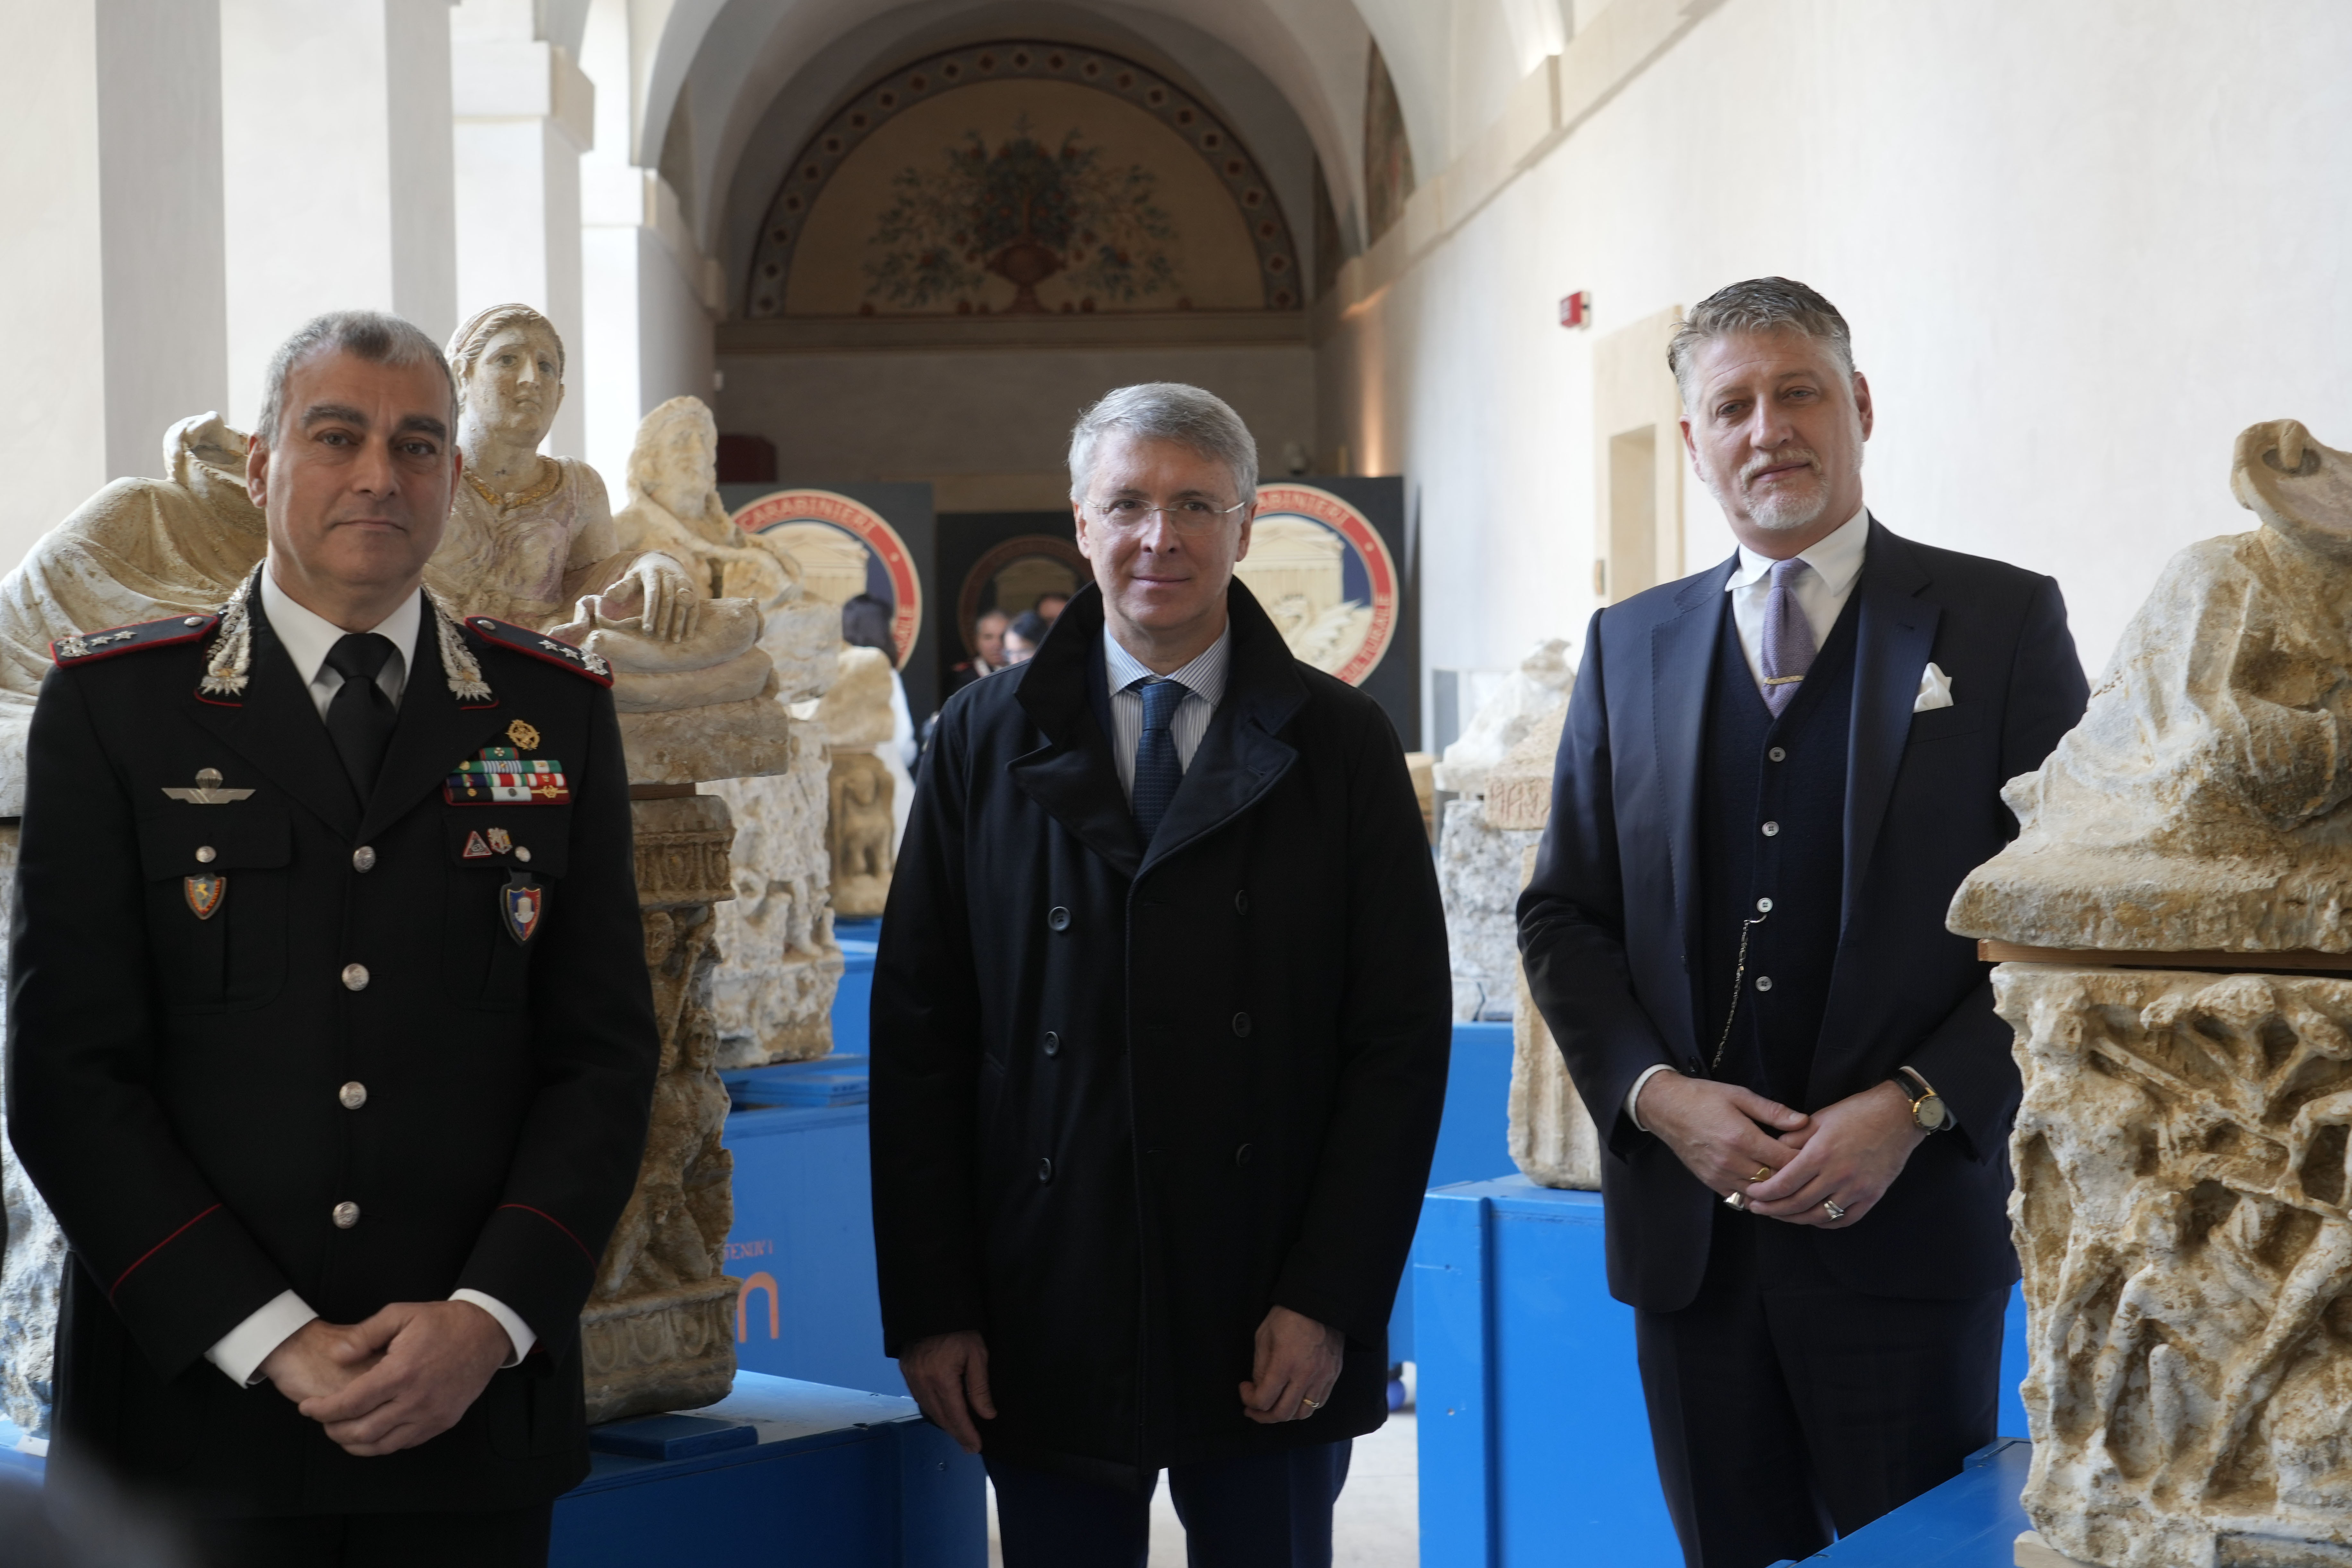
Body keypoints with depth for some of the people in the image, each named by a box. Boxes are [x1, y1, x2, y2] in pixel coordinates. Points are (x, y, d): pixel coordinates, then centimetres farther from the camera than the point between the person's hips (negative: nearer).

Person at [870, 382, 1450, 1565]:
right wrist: (926, 1308, -3)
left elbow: (1403, 1036, -1)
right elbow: (917, 1035, 4)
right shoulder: (984, 742, 6)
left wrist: (1329, 1300, -8)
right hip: (1044, 1324, 1)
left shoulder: (1341, 745, 3)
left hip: (1269, 1334, 0)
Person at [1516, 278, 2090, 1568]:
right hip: (1688, 1223, 3)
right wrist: (1653, 1093, -5)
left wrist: (1915, 1108, -13)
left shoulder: (2002, 623, 1)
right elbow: (1562, 915, 12)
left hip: (1906, 1221, -3)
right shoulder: (1629, 644, 12)